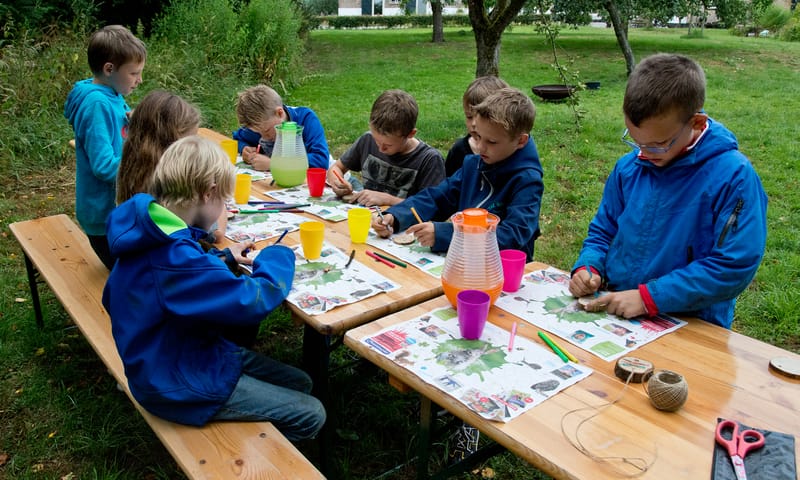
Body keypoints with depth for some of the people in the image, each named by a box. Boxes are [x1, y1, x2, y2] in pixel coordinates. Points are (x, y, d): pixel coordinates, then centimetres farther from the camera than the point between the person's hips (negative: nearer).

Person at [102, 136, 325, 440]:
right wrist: (277, 257, -12)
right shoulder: (173, 255, -34)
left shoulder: (148, 230, -2)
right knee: (310, 416, -4)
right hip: (180, 386, -10)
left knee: (300, 383, 13)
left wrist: (224, 258, 9)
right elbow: (254, 301, -30)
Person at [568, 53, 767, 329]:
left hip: (690, 328, -3)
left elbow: (734, 267, -15)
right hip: (615, 313, 4)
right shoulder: (628, 167, 6)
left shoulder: (733, 176, -11)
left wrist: (649, 297, -18)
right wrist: (587, 268, -2)